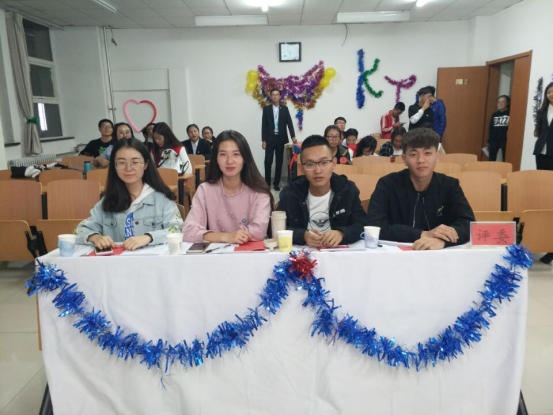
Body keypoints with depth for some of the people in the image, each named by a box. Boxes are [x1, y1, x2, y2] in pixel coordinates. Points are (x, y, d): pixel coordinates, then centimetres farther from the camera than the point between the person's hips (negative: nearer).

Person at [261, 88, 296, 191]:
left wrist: (293, 136, -12)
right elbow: (264, 125, 1)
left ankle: (276, 183, 13)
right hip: (269, 139, -1)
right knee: (268, 161, -3)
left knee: (279, 161, 4)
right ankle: (267, 182, 10)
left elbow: (289, 123, 0)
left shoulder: (285, 109, 6)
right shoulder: (266, 109, 4)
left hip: (280, 139, 1)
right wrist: (263, 140, -6)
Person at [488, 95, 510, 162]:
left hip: (505, 140, -4)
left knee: (505, 160, -3)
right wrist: (489, 141, 12)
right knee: (491, 160, 4)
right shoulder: (494, 114, 13)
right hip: (494, 140, 4)